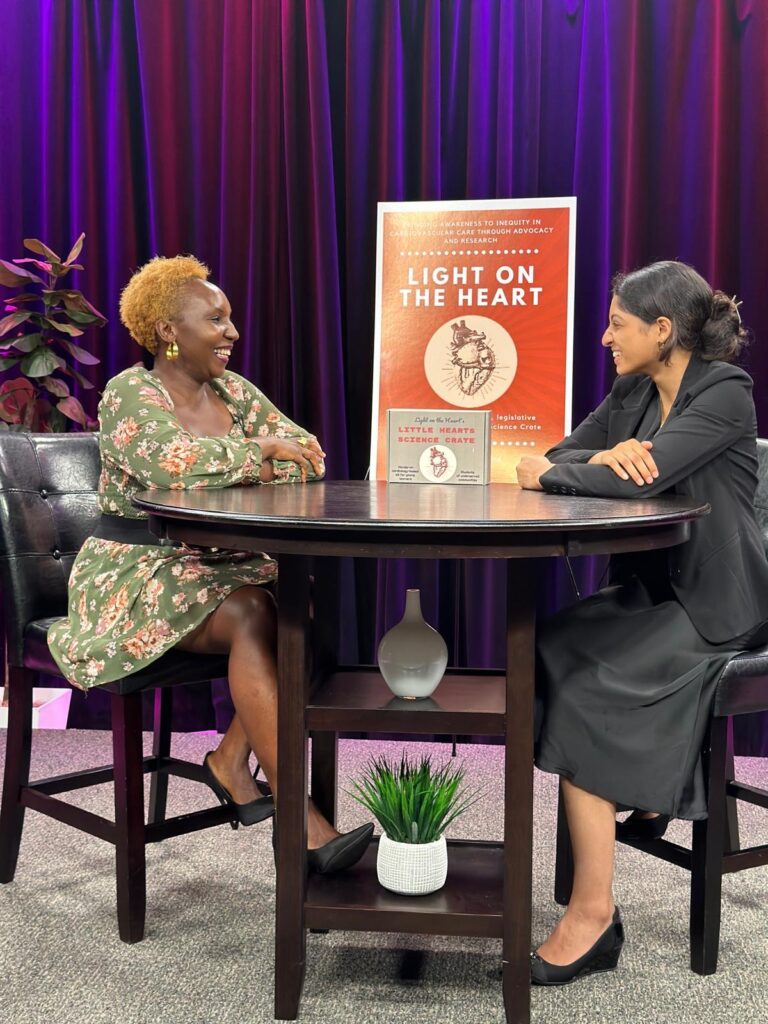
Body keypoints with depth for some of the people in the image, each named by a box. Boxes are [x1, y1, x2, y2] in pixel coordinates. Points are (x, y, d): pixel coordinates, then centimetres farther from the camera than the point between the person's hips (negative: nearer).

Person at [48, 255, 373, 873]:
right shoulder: (130, 393, -8)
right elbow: (167, 461, -30)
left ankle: (233, 758, -9)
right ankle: (300, 820, -29)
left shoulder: (234, 391, 11)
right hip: (137, 573, -6)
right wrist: (256, 451, -19)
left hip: (219, 565, 6)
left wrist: (222, 465, -16)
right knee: (252, 616, -31)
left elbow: (307, 457, 0)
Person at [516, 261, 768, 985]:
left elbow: (644, 479, -27)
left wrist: (545, 475, -13)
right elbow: (561, 456, 7)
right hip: (650, 590, 7)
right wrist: (604, 457, -16)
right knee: (549, 649, -18)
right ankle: (647, 791, 6)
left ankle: (593, 913, -16)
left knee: (581, 683, -25)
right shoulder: (632, 392, 10)